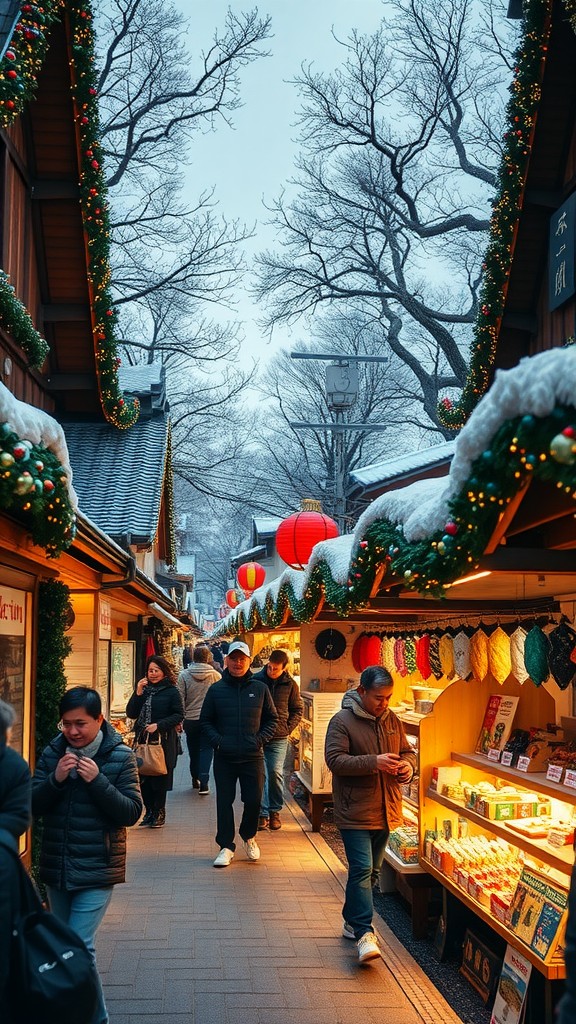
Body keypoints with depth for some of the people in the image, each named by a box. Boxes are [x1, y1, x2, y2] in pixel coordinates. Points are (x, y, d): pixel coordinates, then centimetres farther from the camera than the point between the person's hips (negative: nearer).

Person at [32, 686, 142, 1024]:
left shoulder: (121, 756, -10)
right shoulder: (52, 753, -1)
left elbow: (132, 813, -12)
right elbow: (34, 806, -2)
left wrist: (98, 781, -24)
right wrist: (55, 779, -20)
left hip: (98, 871, -5)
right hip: (57, 868, 5)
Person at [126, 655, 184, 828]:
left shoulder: (172, 691, -4)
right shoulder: (144, 689, 10)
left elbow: (179, 716, -7)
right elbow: (131, 713, 4)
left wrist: (158, 725, -16)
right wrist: (138, 693, -8)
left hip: (163, 741, -4)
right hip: (143, 740, 5)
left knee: (160, 778, 2)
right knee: (143, 778, 6)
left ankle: (159, 813, 14)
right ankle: (149, 811, 20)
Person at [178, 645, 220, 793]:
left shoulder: (184, 675, -6)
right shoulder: (216, 676, -7)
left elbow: (180, 700, -4)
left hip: (190, 720, 2)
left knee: (194, 750, 18)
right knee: (206, 750, 3)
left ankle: (195, 779, 29)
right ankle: (203, 783, -8)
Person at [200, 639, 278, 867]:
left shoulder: (260, 689, 1)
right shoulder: (216, 689, 1)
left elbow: (272, 719, 9)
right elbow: (205, 720, 8)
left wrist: (260, 739, -4)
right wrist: (217, 740, -7)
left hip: (253, 757, 0)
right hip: (224, 757, 0)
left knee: (254, 801, 3)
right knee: (224, 802, 5)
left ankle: (249, 836, 30)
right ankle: (226, 847, 17)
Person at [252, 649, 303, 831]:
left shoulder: (290, 684, 0)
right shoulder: (256, 680, -3)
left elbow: (298, 709, 11)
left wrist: (288, 728, 1)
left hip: (279, 738, 0)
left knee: (276, 773, -4)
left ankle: (275, 811, 14)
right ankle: (262, 813, 10)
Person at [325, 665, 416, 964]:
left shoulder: (392, 720, 8)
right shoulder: (342, 721, -11)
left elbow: (407, 751, 19)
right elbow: (335, 760, -18)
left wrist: (408, 765, -6)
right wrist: (373, 763, -26)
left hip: (386, 812, 7)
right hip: (355, 813, -7)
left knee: (371, 871, 15)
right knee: (361, 869, -13)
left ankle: (352, 921, 30)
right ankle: (364, 934, -10)